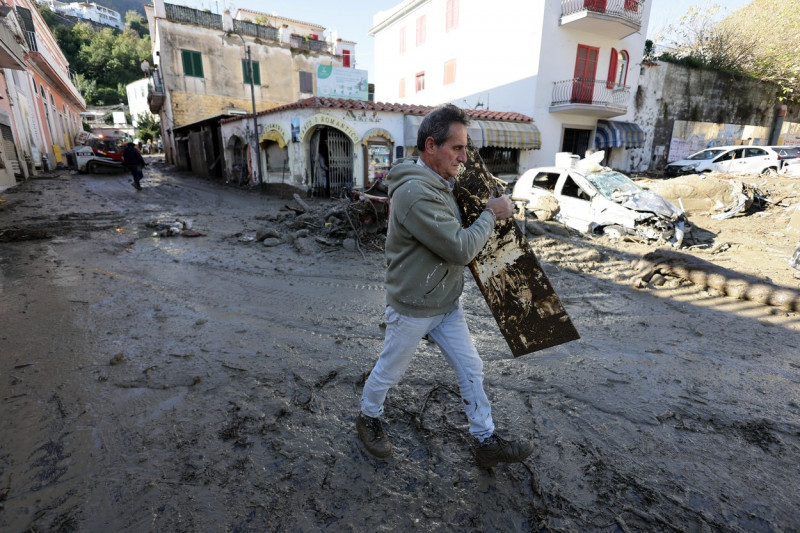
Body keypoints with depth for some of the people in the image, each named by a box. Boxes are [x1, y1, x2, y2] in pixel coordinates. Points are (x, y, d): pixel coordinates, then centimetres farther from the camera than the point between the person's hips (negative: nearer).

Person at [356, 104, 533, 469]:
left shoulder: (441, 184, 4)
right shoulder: (415, 193, -29)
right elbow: (461, 249, -29)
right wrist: (491, 214, -15)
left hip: (447, 304, 9)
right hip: (413, 309, -8)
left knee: (471, 370, 14)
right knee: (389, 370, 15)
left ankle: (487, 442, 31)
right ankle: (368, 419, 43)